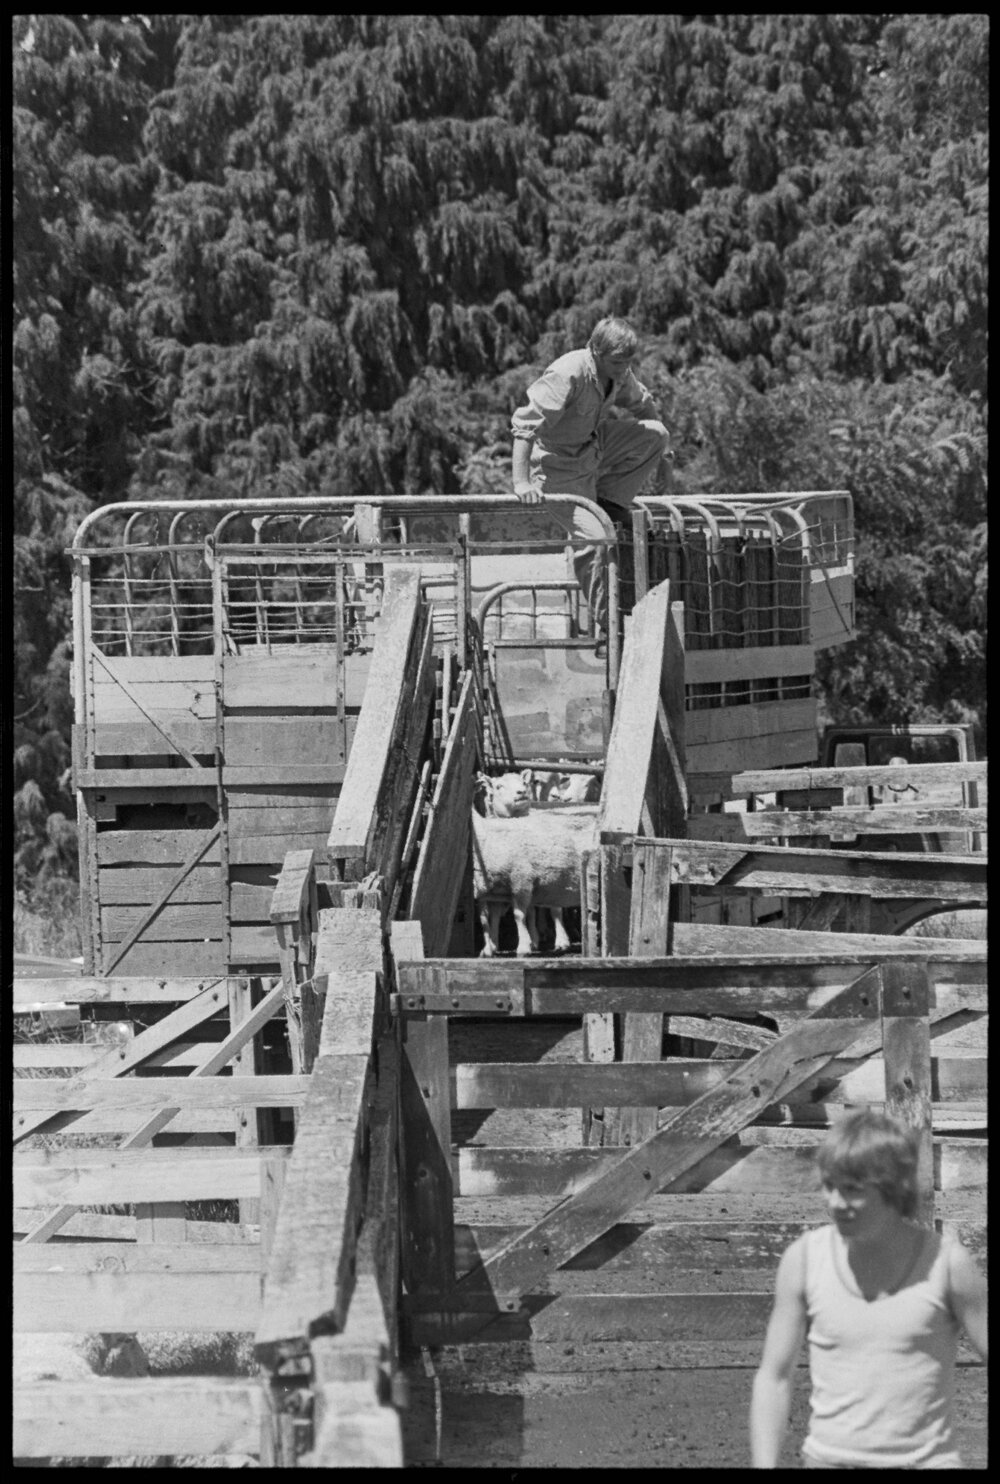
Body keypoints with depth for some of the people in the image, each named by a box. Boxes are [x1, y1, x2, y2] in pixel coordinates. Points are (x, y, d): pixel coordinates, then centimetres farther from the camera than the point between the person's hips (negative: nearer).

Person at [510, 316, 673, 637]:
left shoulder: (620, 373, -5)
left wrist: (661, 452, 17)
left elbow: (643, 406, 17)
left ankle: (607, 508, 1)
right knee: (591, 539, -20)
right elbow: (525, 425, -35)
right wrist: (521, 482, -42)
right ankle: (606, 622, -7)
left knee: (656, 433, -5)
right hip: (557, 463, -8)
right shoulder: (566, 375, -29)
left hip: (595, 448, 8)